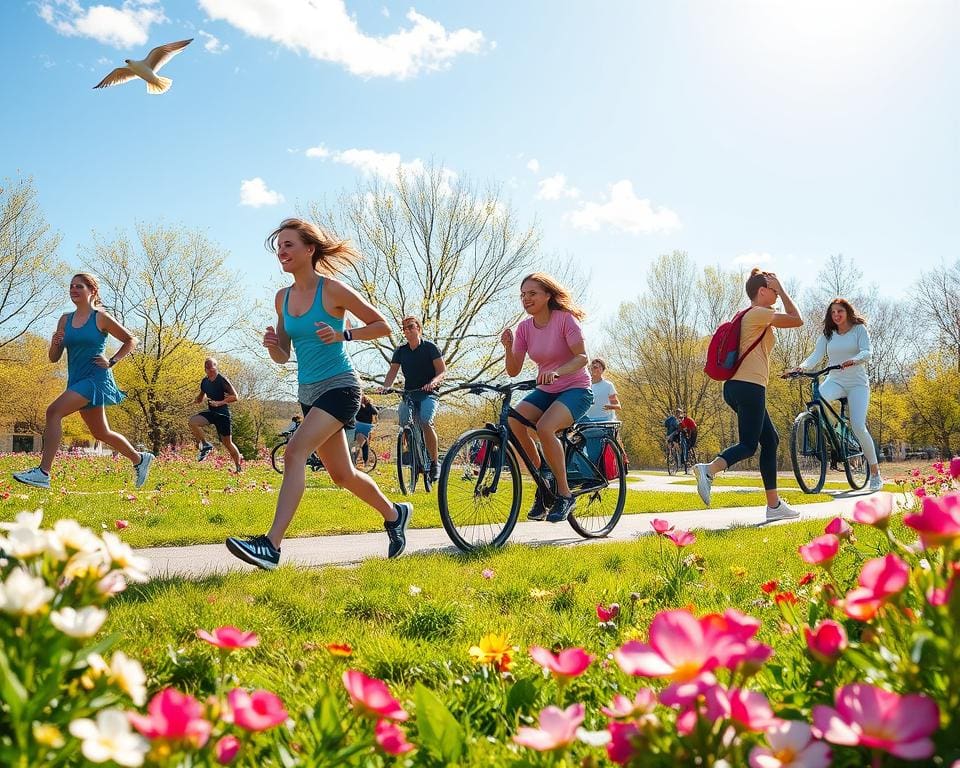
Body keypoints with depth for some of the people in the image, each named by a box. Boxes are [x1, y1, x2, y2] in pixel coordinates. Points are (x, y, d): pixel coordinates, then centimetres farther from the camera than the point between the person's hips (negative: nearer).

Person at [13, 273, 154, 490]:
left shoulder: (100, 318, -3)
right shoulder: (65, 320, 12)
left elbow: (131, 340, 4)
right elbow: (54, 358, 12)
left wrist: (112, 361, -6)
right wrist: (55, 344, -9)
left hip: (96, 378, -7)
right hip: (76, 381, 7)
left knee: (54, 411, -25)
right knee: (101, 433, 15)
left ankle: (43, 473, -26)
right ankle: (140, 459, 37)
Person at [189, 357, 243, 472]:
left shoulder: (222, 380, -12)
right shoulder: (204, 381, 7)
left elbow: (234, 397, -15)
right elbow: (200, 398, 23)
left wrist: (220, 403, -25)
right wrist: (196, 399, -2)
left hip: (222, 413, -6)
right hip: (210, 412, 6)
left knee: (227, 443, -1)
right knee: (192, 422, -22)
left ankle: (239, 468, 14)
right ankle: (205, 445, -5)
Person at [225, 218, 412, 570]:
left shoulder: (333, 290, -10)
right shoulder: (282, 298, 7)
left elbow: (382, 325, -4)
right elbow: (283, 357, 12)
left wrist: (342, 335, -18)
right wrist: (272, 344, -10)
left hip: (339, 386, -8)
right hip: (308, 392, 8)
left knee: (294, 452, -26)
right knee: (342, 474, 15)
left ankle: (271, 545, -29)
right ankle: (394, 513, 39)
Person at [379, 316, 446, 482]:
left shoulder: (430, 347, -1)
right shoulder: (401, 351, 10)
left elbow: (442, 371, -5)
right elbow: (392, 371, 3)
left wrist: (433, 382, -26)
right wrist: (385, 387, -17)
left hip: (428, 394, -4)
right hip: (408, 393, 4)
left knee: (426, 423, -26)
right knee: (404, 425, -16)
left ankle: (435, 463, -15)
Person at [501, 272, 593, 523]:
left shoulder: (565, 319, -13)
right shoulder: (524, 327, 1)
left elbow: (582, 357, -23)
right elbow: (513, 370, -1)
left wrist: (556, 372, -40)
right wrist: (508, 347, -20)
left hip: (575, 389, -5)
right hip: (545, 391, 5)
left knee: (545, 427, -33)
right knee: (513, 421, -23)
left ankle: (564, 494, -15)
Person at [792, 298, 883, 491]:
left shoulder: (859, 329, 2)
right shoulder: (827, 334, 11)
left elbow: (867, 353, -13)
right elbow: (816, 356, -2)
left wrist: (854, 360, -36)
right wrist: (802, 366, -23)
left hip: (857, 383, -3)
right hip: (835, 381, 3)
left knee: (858, 426, -17)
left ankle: (875, 471, -1)